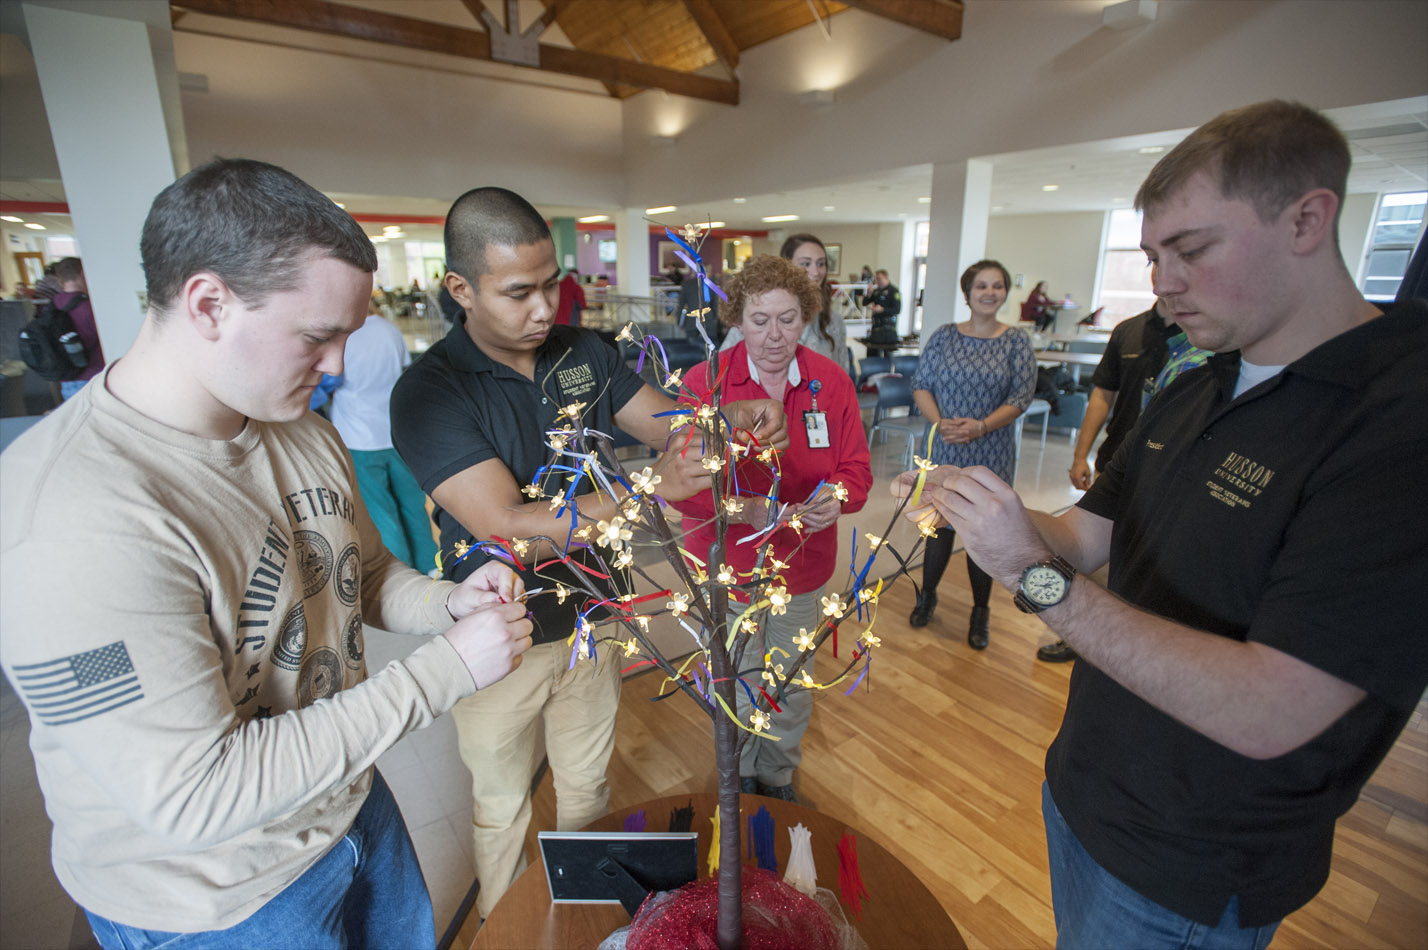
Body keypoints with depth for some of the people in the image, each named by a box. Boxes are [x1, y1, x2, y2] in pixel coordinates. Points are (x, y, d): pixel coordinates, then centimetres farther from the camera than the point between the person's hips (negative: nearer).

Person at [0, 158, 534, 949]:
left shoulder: (302, 431, -6)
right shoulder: (77, 522, -32)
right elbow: (193, 795, -30)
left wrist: (448, 604, -14)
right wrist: (447, 667, -29)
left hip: (353, 803, 7)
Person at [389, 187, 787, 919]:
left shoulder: (583, 354, -5)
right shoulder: (428, 391, -22)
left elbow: (668, 422, -1)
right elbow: (507, 523, -30)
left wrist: (733, 415, -24)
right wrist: (652, 491, -39)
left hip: (590, 613, 4)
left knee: (586, 786, 26)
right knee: (503, 810, 22)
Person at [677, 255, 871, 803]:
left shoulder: (833, 382, -4)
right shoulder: (704, 382, -13)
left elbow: (856, 468, -1)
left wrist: (838, 497, -24)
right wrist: (744, 510, -31)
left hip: (803, 569, 3)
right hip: (728, 568, -2)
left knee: (793, 695, 21)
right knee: (737, 697, 15)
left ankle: (779, 781, 51)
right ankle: (738, 791, 46)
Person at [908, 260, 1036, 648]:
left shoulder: (1016, 342, 0)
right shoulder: (943, 337, 3)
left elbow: (1021, 396, -6)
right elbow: (921, 385, 1)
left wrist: (980, 426, -20)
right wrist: (939, 422, -17)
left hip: (992, 457, 0)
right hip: (945, 452, 1)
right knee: (940, 526, 8)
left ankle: (981, 611, 25)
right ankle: (926, 595, 31)